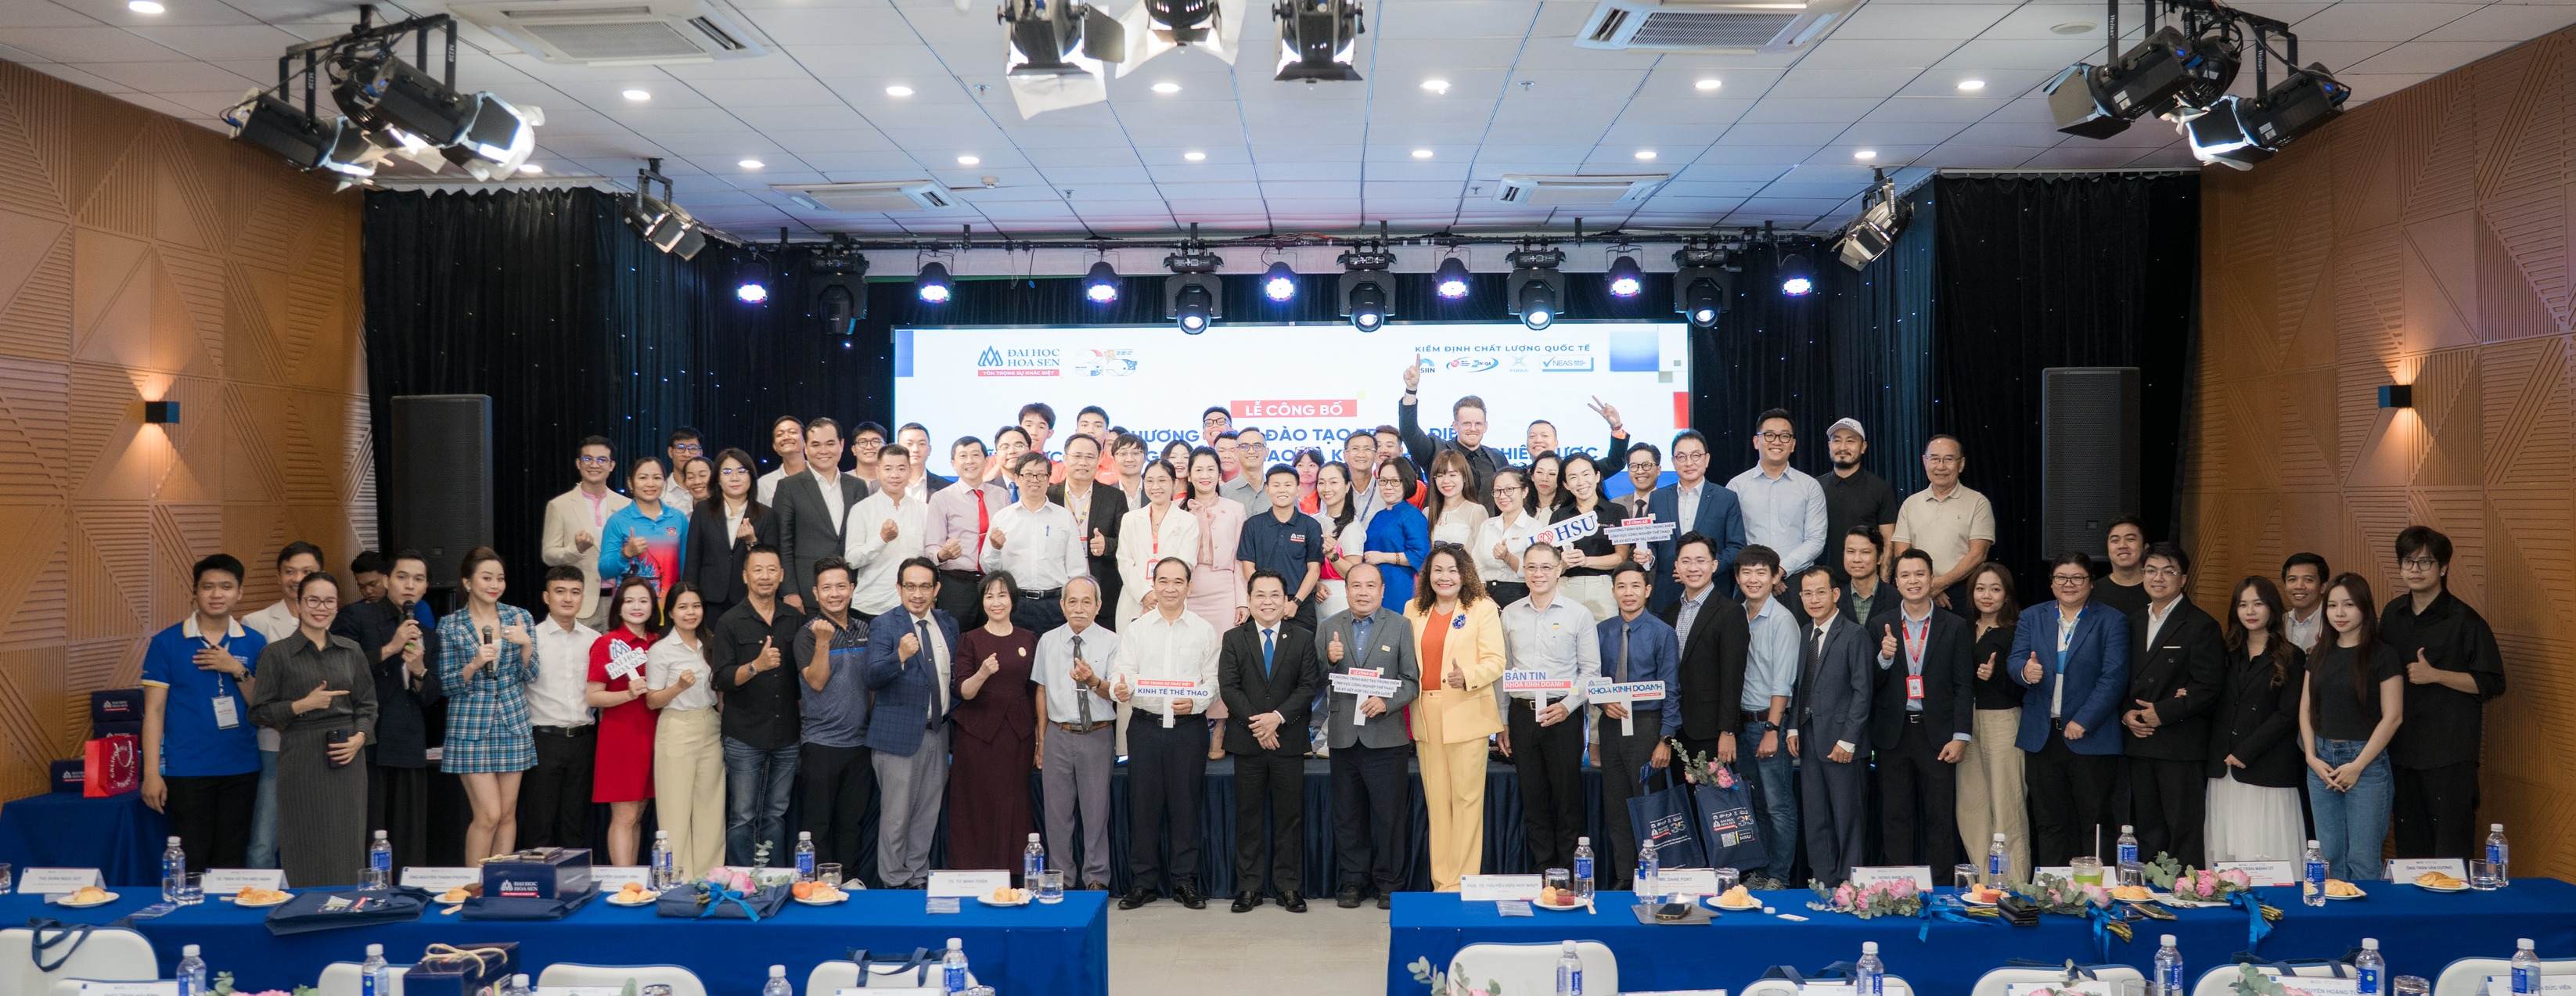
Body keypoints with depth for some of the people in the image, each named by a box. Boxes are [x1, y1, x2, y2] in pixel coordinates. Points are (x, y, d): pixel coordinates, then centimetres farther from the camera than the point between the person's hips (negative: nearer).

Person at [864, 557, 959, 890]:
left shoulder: (949, 625, 10)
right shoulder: (884, 626, -6)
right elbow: (873, 678, -18)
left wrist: (953, 712, 12)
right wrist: (900, 656, -34)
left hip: (938, 734, 5)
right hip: (899, 734, -5)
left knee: (928, 813, 12)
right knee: (896, 815, 0)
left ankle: (918, 878, 23)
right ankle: (893, 883, 11)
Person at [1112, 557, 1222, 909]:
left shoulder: (1204, 630, 5)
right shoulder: (1135, 629, 7)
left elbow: (1212, 682, 3)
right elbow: (1124, 674, 0)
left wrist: (1195, 702, -16)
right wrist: (1121, 690, -22)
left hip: (1188, 727, 0)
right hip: (1145, 725, 1)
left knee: (1185, 804, 4)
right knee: (1143, 804, 3)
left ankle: (1185, 881, 14)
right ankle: (1143, 882, 13)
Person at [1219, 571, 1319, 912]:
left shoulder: (1303, 638, 5)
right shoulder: (1233, 639, 5)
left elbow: (1308, 688, -1)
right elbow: (1228, 687, -3)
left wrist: (1278, 717, -15)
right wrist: (1257, 724, -13)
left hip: (1289, 740, 0)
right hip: (1247, 742, 0)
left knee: (1289, 816, 4)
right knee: (1248, 816, 5)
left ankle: (1288, 885, 11)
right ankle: (1249, 886, 11)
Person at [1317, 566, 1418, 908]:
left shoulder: (1400, 626, 3)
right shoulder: (1328, 627, 9)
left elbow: (1412, 681, -1)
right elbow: (1317, 681, 7)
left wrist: (1387, 703, -17)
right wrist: (1329, 660, -13)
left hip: (1385, 736, -2)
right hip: (1343, 736, 2)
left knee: (1389, 815, 2)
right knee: (1347, 816, 9)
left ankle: (1388, 883, 13)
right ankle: (1352, 882, 19)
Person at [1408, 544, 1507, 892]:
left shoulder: (1483, 608, 0)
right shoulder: (1414, 609, 13)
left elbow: (1495, 662, -6)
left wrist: (1467, 676, -24)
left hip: (1466, 714, -4)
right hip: (1426, 715, 4)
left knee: (1467, 798, -4)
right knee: (1436, 800, 7)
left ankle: (1463, 881, 2)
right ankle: (1441, 881, 14)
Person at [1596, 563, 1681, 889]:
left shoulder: (1662, 633, -6)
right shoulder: (1602, 631, 6)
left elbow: (1669, 690, -8)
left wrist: (1665, 740, -12)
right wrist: (1604, 702, -10)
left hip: (1646, 725, -4)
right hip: (1611, 725, 4)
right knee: (1615, 806, 9)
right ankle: (1623, 879, 19)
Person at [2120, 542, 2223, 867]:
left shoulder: (2201, 626, -4)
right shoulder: (2133, 623, 15)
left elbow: (2209, 687, -11)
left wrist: (2161, 713, -14)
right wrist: (2126, 713, -1)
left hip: (2181, 745, -6)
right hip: (2138, 742, 6)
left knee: (2184, 828, -3)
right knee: (2147, 829, 11)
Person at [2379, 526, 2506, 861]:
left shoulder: (2464, 620, -9)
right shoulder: (2393, 614, 9)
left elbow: (2491, 683, -10)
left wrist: (2435, 675, -17)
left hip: (2450, 750, -6)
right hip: (2403, 746, 6)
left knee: (2452, 843, -3)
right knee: (2409, 844, 14)